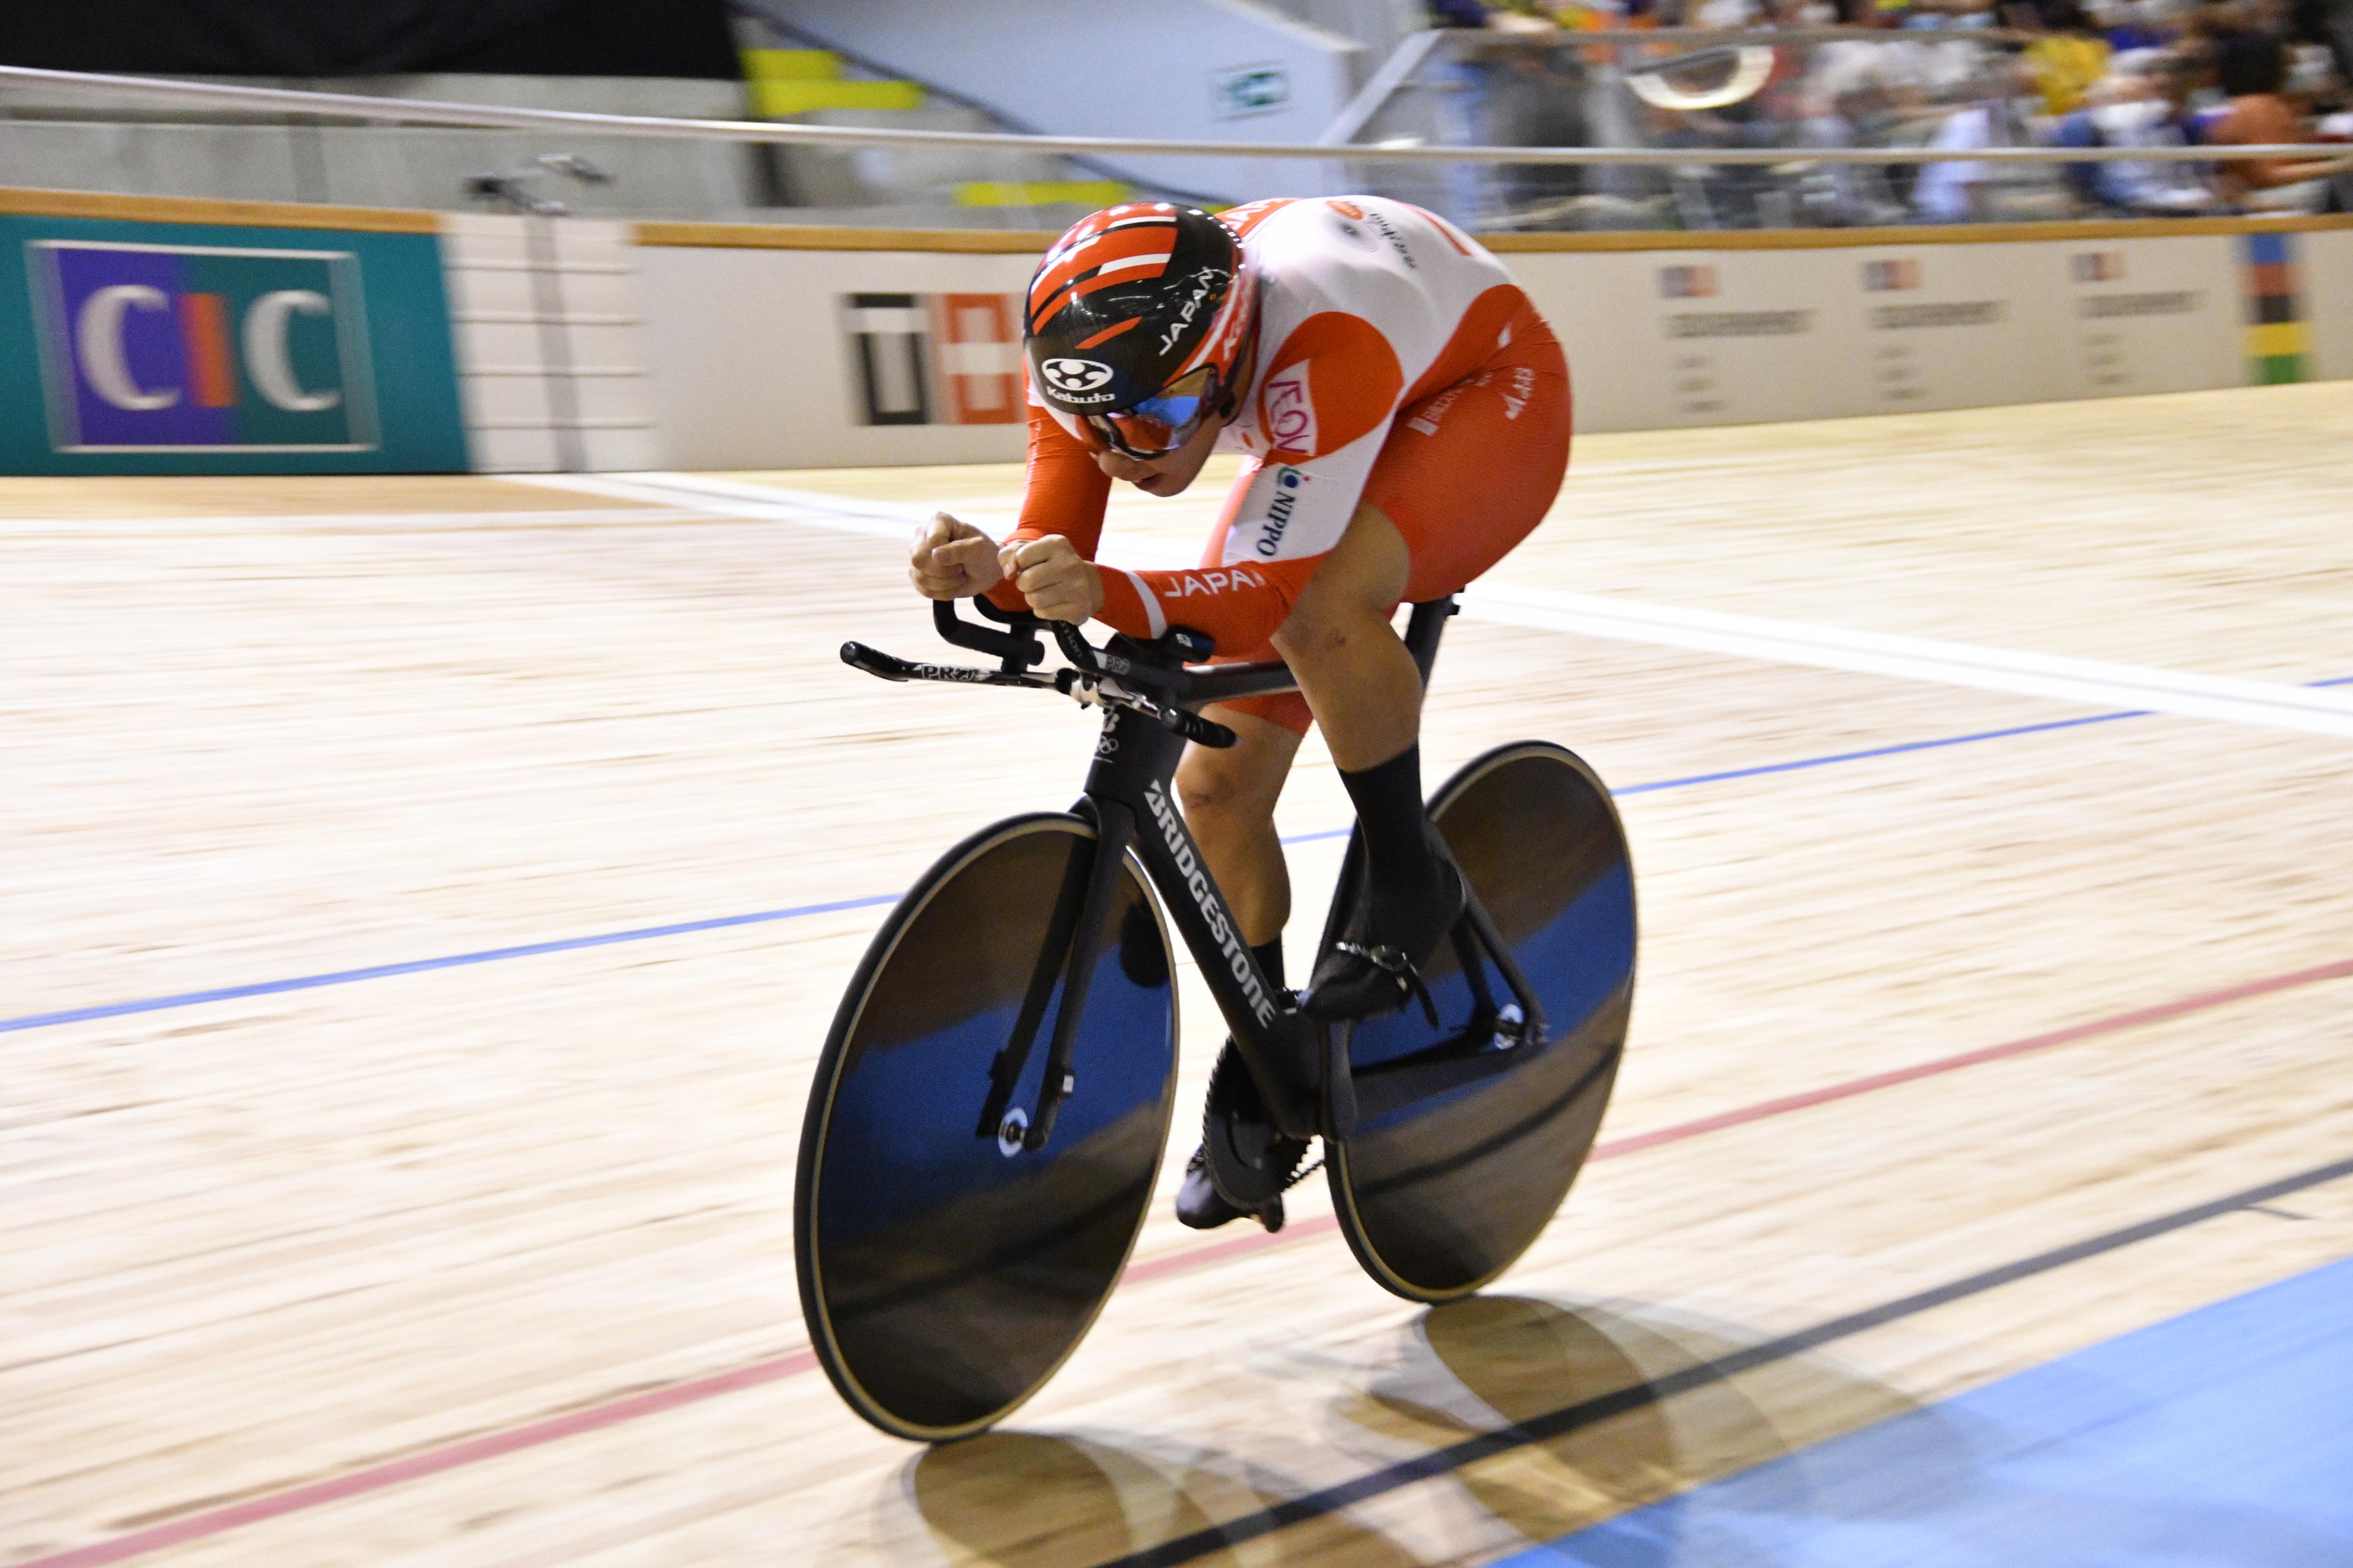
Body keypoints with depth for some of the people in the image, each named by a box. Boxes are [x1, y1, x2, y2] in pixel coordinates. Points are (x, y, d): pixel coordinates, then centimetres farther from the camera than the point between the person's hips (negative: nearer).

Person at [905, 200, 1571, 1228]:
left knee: (1323, 612, -39)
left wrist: (1111, 597, -61)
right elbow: (1052, 553, -22)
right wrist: (984, 570, -44)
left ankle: (1410, 885, -13)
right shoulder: (1103, 357, -24)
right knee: (1218, 786, -2)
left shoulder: (1322, 343, -43)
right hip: (1341, 441, 7)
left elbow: (1276, 593, -45)